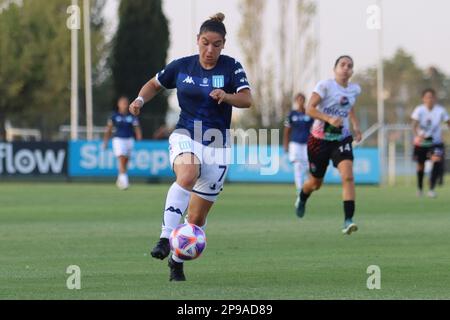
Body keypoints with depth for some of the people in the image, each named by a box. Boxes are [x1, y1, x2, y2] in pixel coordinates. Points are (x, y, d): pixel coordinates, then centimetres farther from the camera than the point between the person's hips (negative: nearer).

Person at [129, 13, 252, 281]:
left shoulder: (231, 67, -3)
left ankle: (177, 260, 26)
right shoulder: (181, 67, 2)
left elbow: (247, 100, -12)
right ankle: (166, 239, -40)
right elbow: (155, 84, 17)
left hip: (217, 145, 1)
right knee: (187, 175, -37)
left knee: (197, 217, 3)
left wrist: (226, 96, -31)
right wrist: (141, 99, -3)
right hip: (185, 136, -1)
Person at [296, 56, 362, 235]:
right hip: (320, 139, -3)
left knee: (348, 176, -22)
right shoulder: (325, 86, -13)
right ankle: (302, 198, 50)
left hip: (342, 138, 3)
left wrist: (356, 126, 9)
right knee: (316, 183, 12)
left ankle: (348, 221, -25)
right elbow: (309, 109, -19)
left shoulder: (355, 90, 4)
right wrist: (329, 119, -32)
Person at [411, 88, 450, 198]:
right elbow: (415, 124, -26)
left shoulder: (440, 110, -11)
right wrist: (417, 135, -45)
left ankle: (431, 189, -18)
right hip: (421, 142, 0)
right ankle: (420, 188, 37)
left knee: (437, 161, -23)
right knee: (421, 165, 11)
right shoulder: (419, 110, -15)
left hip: (436, 141, 0)